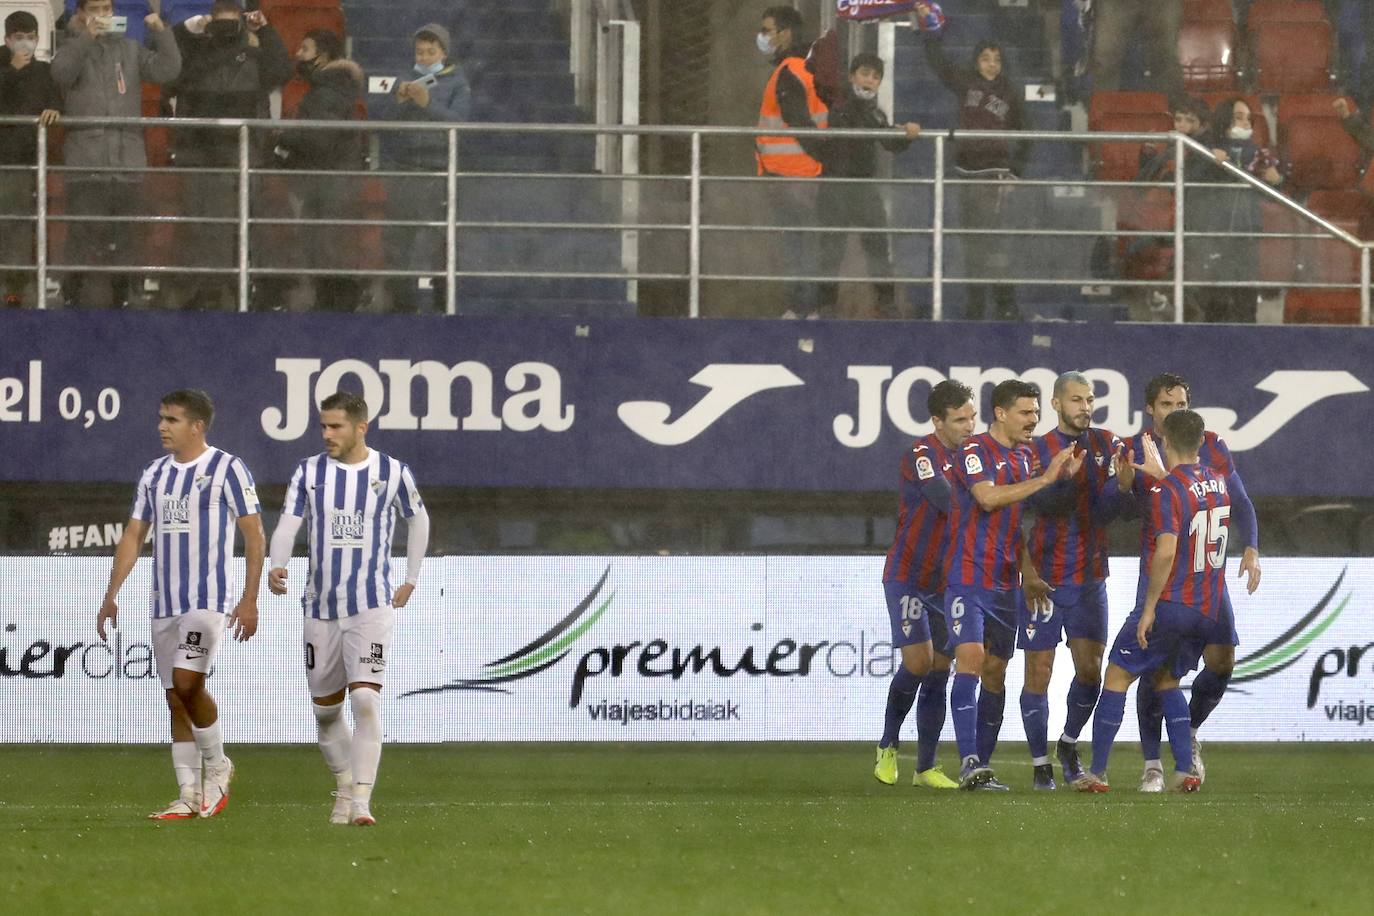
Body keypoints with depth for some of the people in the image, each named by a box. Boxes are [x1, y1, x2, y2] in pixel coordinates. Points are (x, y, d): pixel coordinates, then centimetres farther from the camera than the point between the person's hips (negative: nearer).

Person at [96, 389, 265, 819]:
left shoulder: (227, 469, -5)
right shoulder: (154, 474, 14)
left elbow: (254, 536, -6)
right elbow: (133, 537, 17)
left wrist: (250, 600, -12)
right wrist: (111, 597, 10)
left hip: (209, 597, -7)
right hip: (165, 602, 7)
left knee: (187, 682, -20)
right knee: (175, 698, 5)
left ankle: (217, 766, 1)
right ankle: (190, 796, 8)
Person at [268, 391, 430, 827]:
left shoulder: (393, 473, 0)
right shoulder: (309, 472, 2)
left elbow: (418, 520, 17)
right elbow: (288, 524, -7)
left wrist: (411, 580, 15)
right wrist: (277, 566, -27)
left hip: (372, 606, -3)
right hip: (321, 608, 3)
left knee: (366, 700, -17)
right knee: (325, 709, 8)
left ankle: (361, 802, -18)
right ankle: (345, 787, 29)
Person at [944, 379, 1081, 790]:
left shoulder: (1025, 458, 14)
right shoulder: (974, 451, -9)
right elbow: (988, 497, -26)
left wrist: (1029, 575, 12)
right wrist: (1045, 479, -24)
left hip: (1005, 583, 7)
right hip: (968, 577, -7)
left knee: (995, 673, 6)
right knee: (970, 660, -17)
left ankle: (982, 765, 10)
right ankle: (969, 763, -22)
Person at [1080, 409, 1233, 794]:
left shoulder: (1166, 491, -17)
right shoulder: (1217, 483, 5)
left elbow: (1166, 551, -25)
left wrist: (1149, 608, -19)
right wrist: (1161, 475, 32)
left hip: (1168, 606, -7)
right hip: (1209, 610, 7)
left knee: (1117, 678, 7)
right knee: (1167, 681, 22)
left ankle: (1097, 773, 8)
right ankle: (1186, 771, 10)